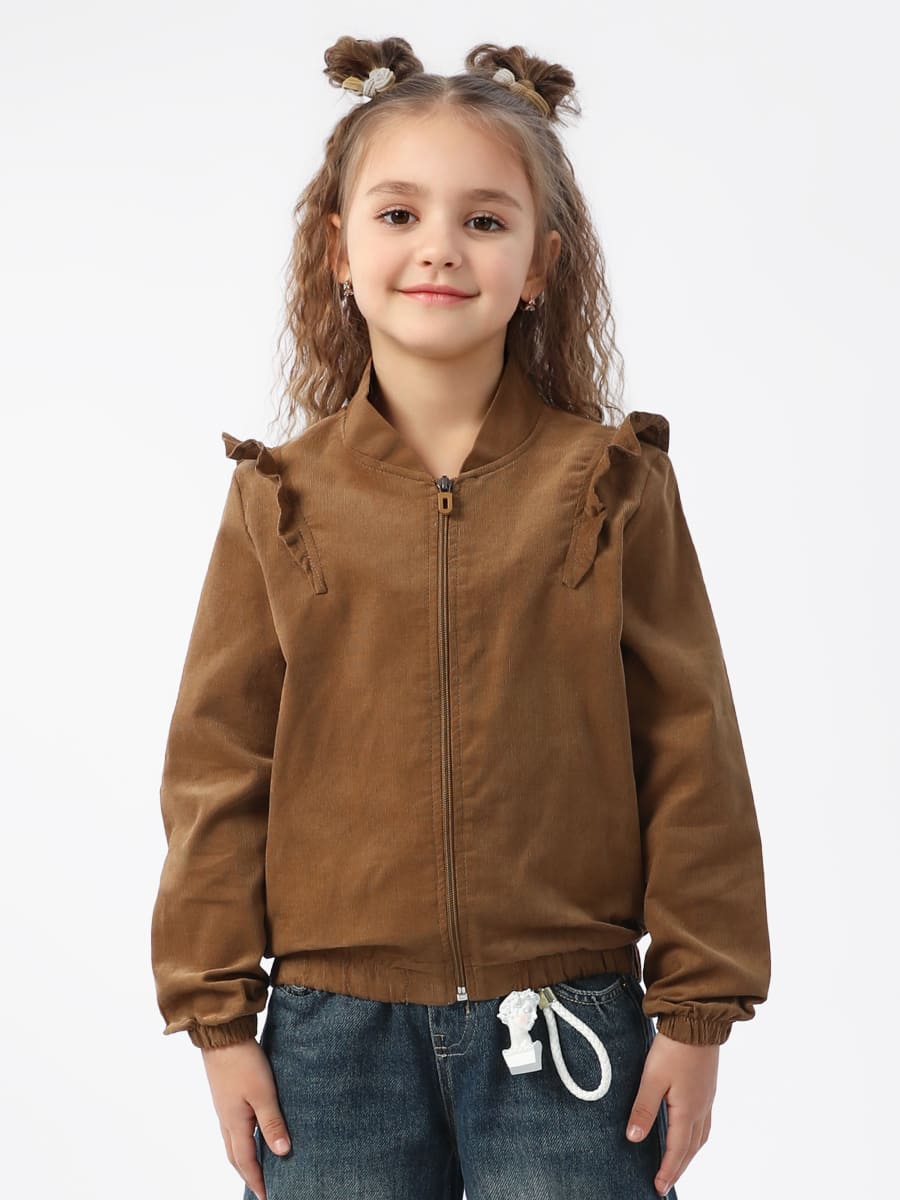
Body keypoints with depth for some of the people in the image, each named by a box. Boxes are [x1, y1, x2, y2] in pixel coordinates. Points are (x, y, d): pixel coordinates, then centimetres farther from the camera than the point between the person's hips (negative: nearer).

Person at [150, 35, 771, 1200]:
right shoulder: (281, 500, 2)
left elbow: (691, 753, 1)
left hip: (565, 1027, -1)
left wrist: (697, 1009, -1)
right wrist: (218, 1016, 2)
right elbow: (218, 765, 4)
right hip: (335, 1029, 1)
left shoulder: (616, 484, 0)